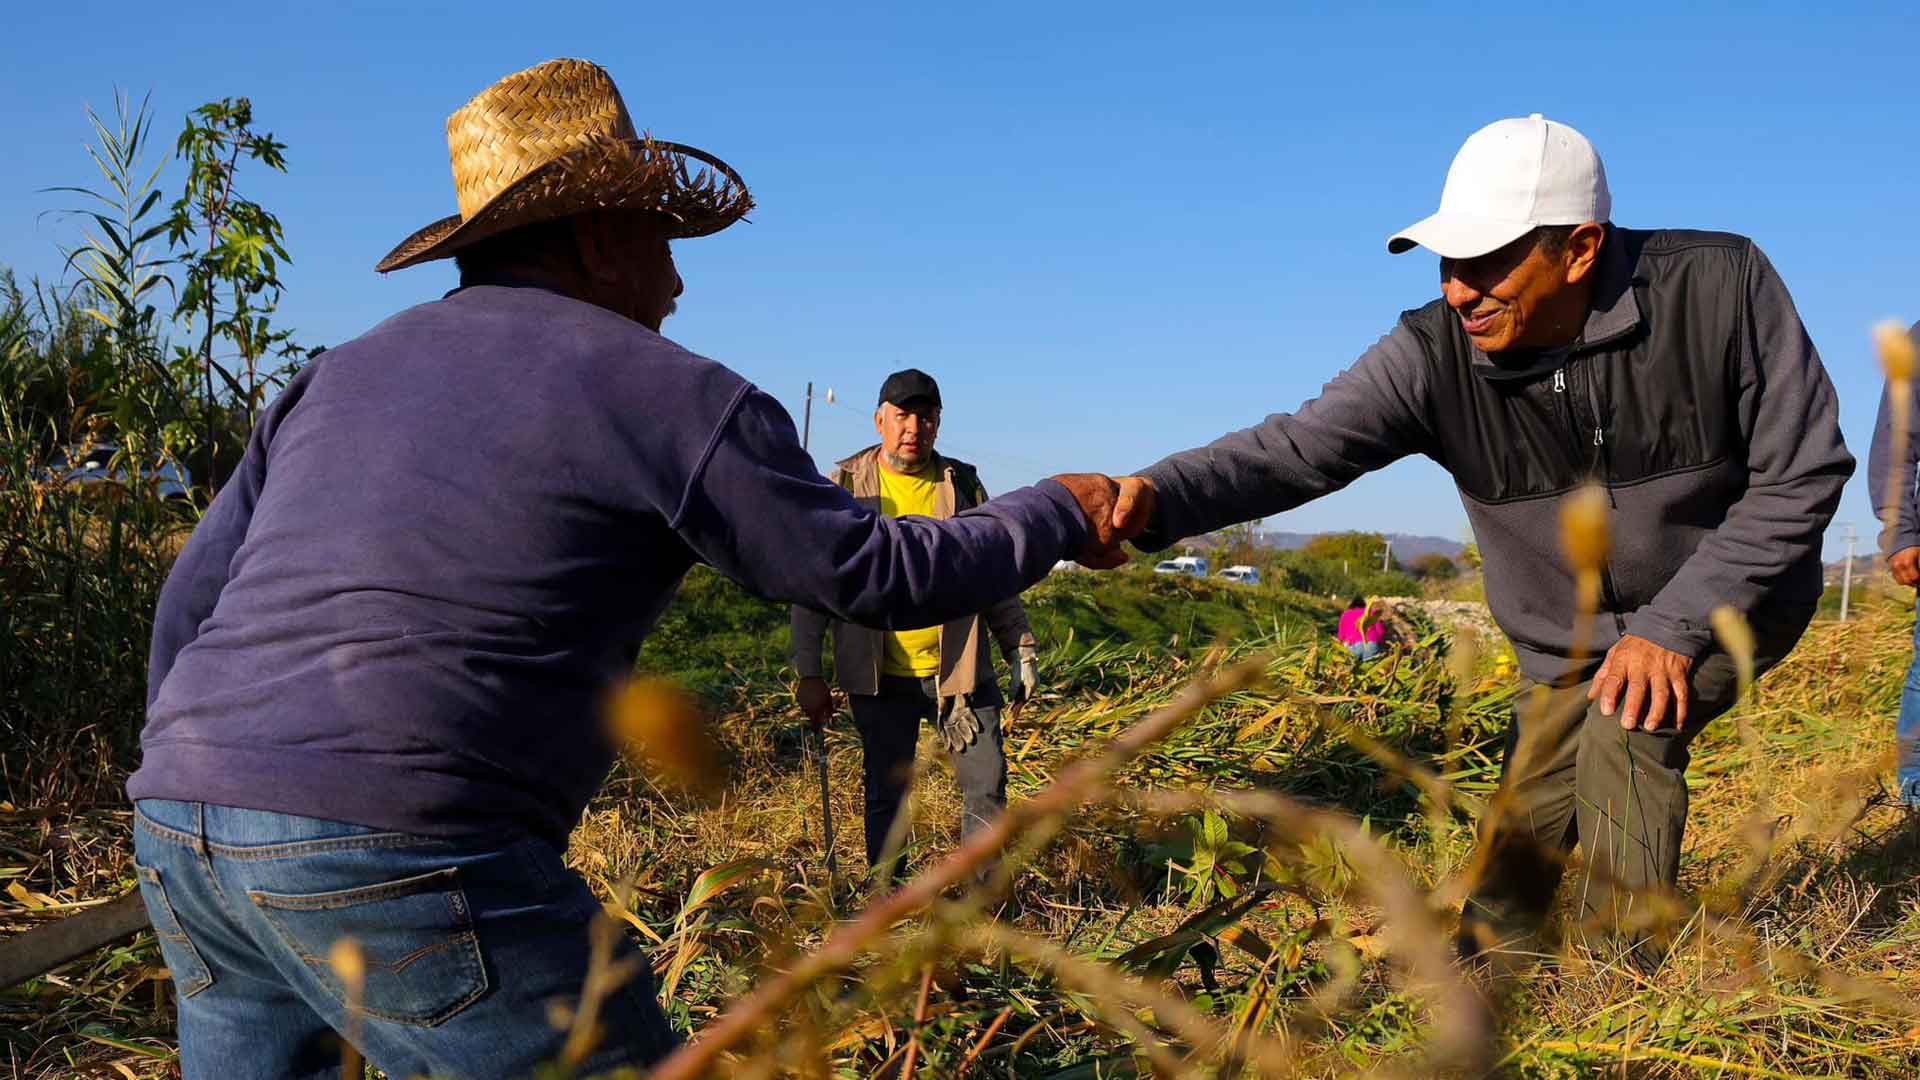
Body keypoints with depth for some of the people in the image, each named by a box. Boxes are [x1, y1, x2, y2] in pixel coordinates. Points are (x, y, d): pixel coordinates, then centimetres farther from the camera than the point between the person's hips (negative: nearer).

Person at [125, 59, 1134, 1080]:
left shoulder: (343, 372, 19)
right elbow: (883, 576, 4)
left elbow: (191, 607, 18)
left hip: (184, 827, 8)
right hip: (396, 859, -8)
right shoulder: (664, 393, 0)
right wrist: (1055, 515, 20)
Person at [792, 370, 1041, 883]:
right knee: (886, 796, 8)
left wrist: (1022, 650, 8)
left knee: (987, 787, -1)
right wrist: (809, 674, -1)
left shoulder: (962, 485, 5)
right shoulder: (845, 487, 0)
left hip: (959, 669, 1)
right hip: (880, 677, -1)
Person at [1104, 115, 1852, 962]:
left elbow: (1801, 474, -18)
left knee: (1627, 727, -28)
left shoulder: (1719, 286, -24)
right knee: (1511, 875, 3)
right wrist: (1160, 497, -53)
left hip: (1728, 604, -2)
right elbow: (1299, 446, -33)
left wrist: (1673, 625, -25)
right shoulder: (1436, 355, -22)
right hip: (1570, 645, 3)